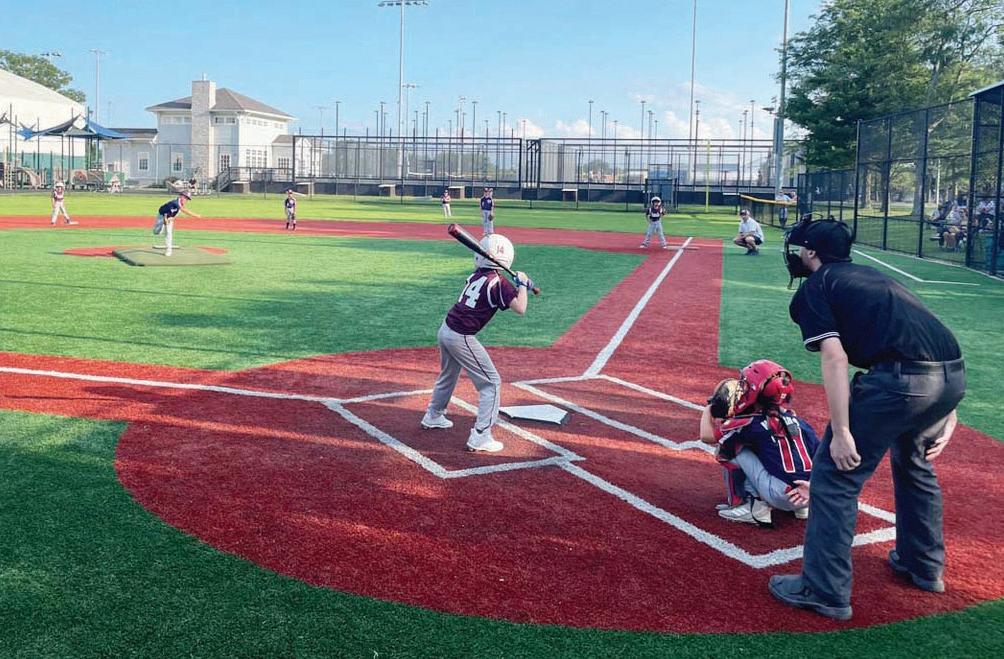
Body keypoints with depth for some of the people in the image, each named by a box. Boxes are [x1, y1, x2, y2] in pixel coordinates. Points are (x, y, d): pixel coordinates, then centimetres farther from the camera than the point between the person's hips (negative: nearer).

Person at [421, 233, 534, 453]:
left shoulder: (475, 276, 8)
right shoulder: (498, 282, -14)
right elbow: (520, 308, -18)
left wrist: (518, 286, 10)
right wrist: (522, 284, -5)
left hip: (445, 330, 8)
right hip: (461, 338, -8)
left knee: (448, 375, 31)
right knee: (491, 383, 2)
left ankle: (433, 416, 51)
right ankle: (480, 436, -3)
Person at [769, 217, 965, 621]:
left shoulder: (814, 288, 6)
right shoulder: (875, 277, 29)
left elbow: (834, 357, -9)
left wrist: (841, 432, -12)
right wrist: (947, 414, 24)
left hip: (901, 380, -8)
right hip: (954, 375, 9)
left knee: (834, 474, 3)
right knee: (915, 464, 32)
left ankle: (825, 592, 6)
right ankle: (924, 567, 45)